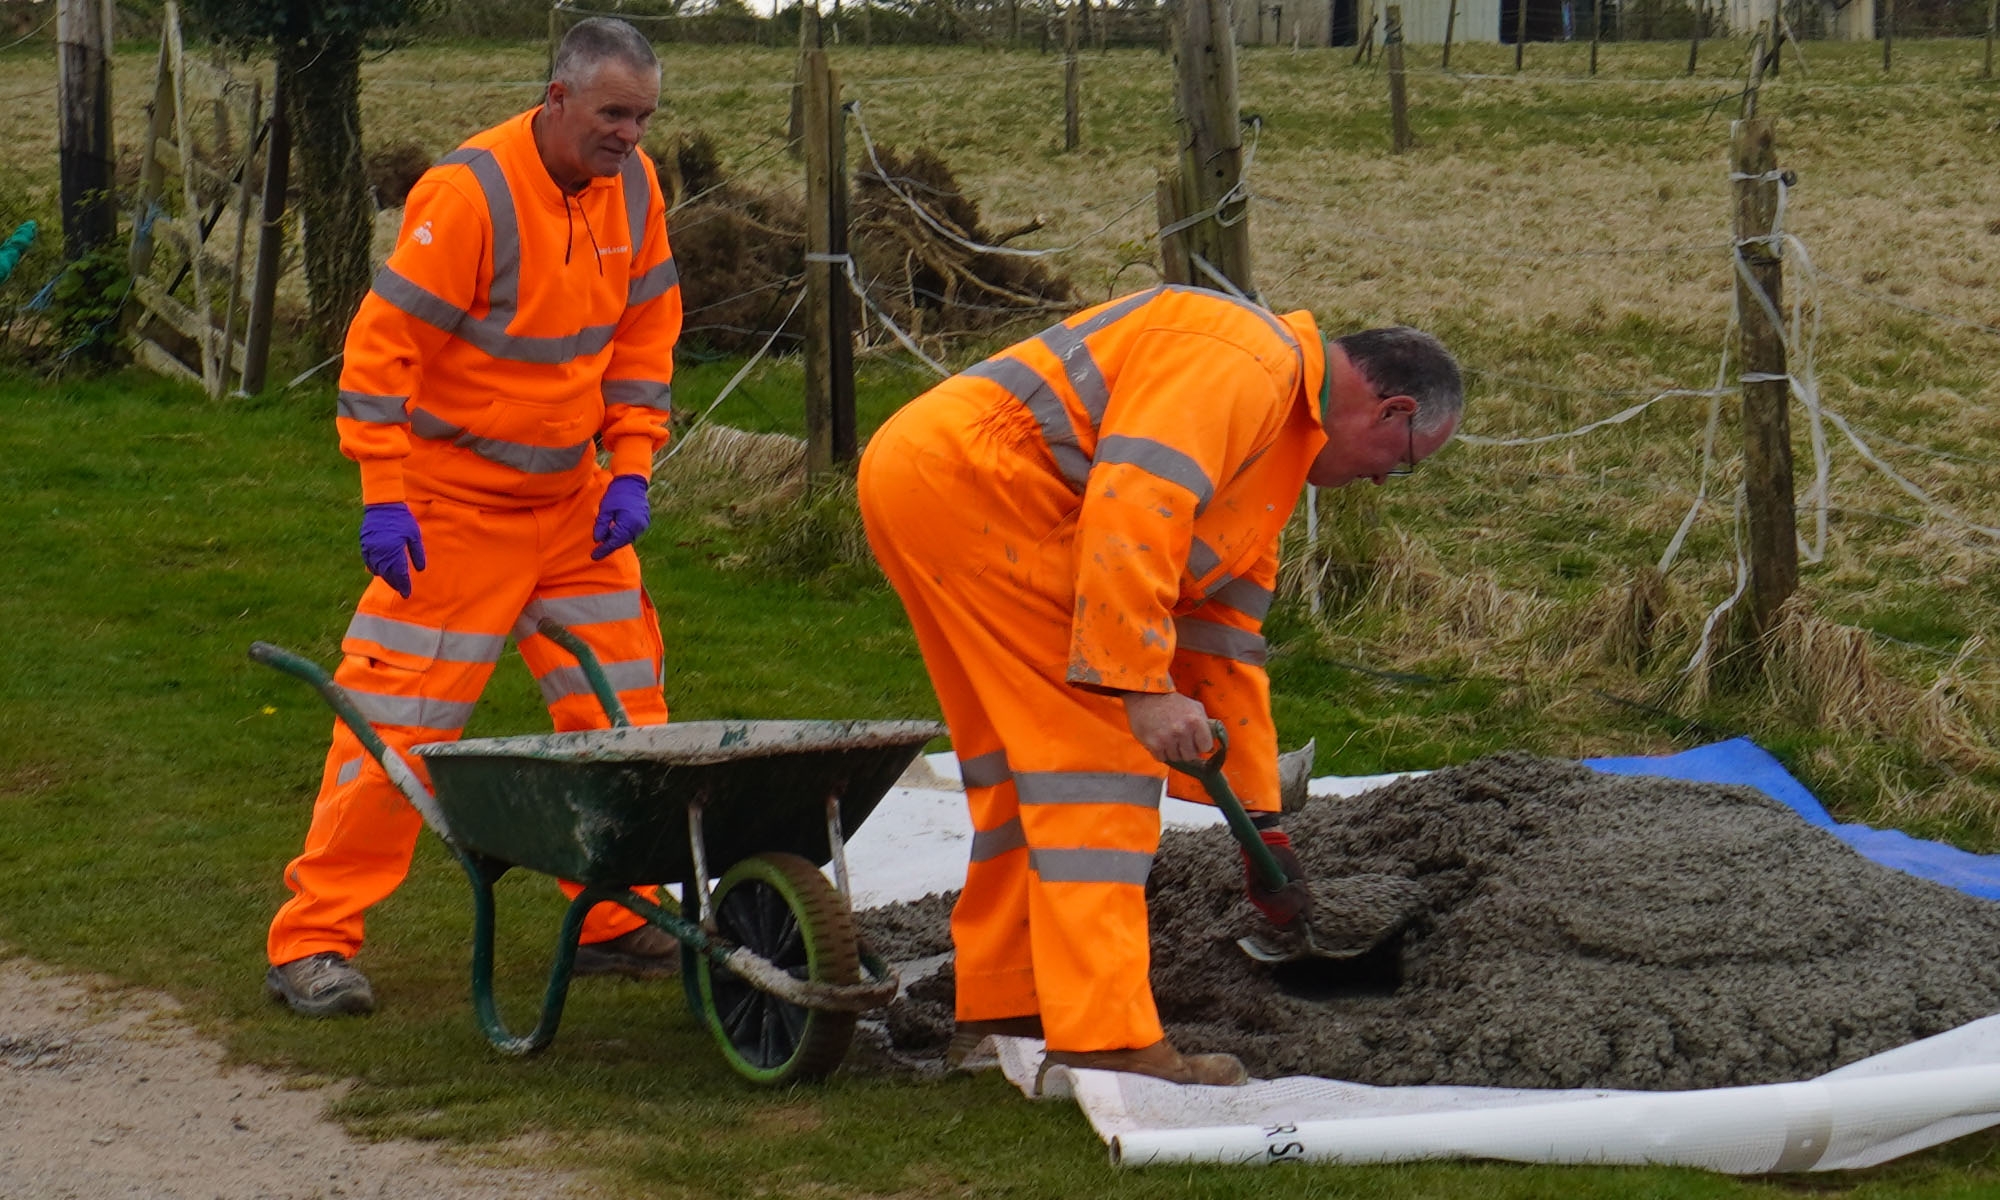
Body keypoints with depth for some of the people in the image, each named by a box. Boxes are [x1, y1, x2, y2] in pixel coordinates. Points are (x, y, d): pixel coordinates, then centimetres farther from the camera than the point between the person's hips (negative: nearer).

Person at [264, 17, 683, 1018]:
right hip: (453, 501, -7)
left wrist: (630, 470, 2)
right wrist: (384, 499, -21)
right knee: (398, 719, -6)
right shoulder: (471, 193, -21)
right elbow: (382, 343, -19)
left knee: (622, 707, 7)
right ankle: (314, 943, 0)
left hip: (572, 500, 7)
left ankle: (614, 922, 18)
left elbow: (643, 335, 11)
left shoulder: (631, 188, 0)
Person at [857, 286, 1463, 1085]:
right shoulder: (1241, 364, -11)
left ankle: (1001, 1003, 29)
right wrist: (1145, 686, -23)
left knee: (1026, 751, 19)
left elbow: (1226, 632, 26)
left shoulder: (1284, 435, 22)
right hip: (967, 480, -11)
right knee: (1097, 750, -10)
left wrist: (1259, 819, 26)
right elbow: (1135, 506, -25)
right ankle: (1104, 1036, -12)